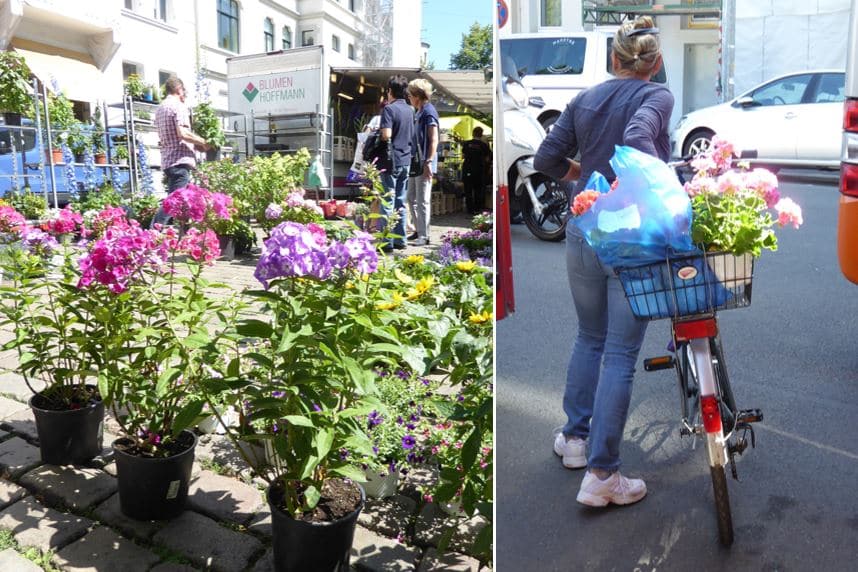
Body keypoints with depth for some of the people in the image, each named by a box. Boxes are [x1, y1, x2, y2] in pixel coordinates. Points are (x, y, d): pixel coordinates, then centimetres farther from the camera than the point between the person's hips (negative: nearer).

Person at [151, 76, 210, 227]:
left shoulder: (160, 108, 21)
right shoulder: (179, 106, -7)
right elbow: (182, 133, -20)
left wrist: (195, 145, 22)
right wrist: (203, 142, -6)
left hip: (167, 160, 10)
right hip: (180, 160, -9)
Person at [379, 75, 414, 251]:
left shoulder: (389, 109, -11)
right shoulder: (409, 110, 11)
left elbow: (386, 135, -21)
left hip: (391, 161, -7)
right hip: (406, 160, 7)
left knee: (388, 202, -3)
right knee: (401, 202, 11)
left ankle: (387, 242, -3)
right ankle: (400, 239, 14)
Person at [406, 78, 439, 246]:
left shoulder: (428, 111, -12)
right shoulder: (420, 112, 16)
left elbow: (434, 139, -18)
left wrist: (428, 163, -23)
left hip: (424, 164, -10)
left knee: (422, 201, -5)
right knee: (413, 199, 14)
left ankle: (424, 235, 1)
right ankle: (418, 230, 23)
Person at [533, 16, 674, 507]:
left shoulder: (585, 100, 10)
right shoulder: (657, 97, -3)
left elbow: (546, 160, 6)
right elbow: (637, 139, -24)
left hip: (583, 232, 5)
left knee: (589, 339, 22)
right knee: (620, 355, 1)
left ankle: (574, 436, 33)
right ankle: (601, 475, 7)